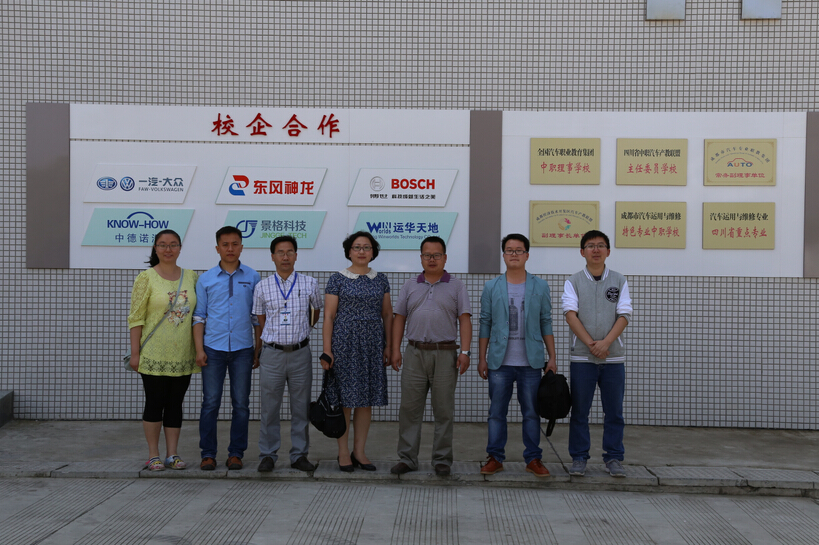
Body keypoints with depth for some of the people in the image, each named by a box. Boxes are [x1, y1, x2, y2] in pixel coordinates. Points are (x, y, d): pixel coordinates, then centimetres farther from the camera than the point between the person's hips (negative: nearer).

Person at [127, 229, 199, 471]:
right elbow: (135, 318, -5)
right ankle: (153, 455, 14)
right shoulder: (146, 278, -3)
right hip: (154, 355, -3)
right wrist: (135, 352, -10)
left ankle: (172, 454, 17)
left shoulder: (191, 277, 8)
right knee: (154, 404, 3)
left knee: (175, 404, 8)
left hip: (182, 355, 4)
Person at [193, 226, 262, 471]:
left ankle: (236, 453, 14)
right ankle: (208, 453, 11)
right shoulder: (206, 279, 6)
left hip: (242, 349, 0)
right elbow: (199, 316, 6)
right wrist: (199, 349, -3)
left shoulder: (252, 278, 6)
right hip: (213, 349, 0)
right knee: (210, 403, 2)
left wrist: (258, 350, 3)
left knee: (241, 404, 4)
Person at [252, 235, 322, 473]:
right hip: (272, 353, 0)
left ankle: (299, 455, 16)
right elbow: (261, 319, 13)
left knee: (301, 407, 6)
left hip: (300, 353, 1)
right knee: (269, 407, 4)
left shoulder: (310, 284, 3)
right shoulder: (262, 287, 2)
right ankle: (268, 455, 15)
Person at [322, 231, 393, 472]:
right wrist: (327, 350, -9)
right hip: (344, 341, -3)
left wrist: (389, 345, 4)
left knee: (367, 398, 5)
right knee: (344, 398, -1)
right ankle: (343, 452, 10)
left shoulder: (381, 280, 10)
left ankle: (359, 451, 15)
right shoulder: (338, 279, 0)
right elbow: (329, 316, -3)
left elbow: (387, 315, 12)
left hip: (372, 344, 3)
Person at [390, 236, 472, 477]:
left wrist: (464, 351, -10)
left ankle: (442, 460, 12)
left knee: (444, 411, 3)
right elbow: (399, 318, 11)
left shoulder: (456, 286, 6)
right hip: (414, 354, 2)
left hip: (445, 354, -2)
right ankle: (407, 459, 11)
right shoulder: (410, 286, 13)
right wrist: (395, 350, 2)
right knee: (409, 408, 3)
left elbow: (465, 319, 0)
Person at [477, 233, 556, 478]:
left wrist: (552, 358, 2)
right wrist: (481, 358, 3)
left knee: (531, 412, 6)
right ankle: (495, 458, 15)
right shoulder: (491, 288, 5)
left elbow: (546, 324, 7)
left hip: (531, 362, 0)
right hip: (499, 362, 0)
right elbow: (485, 325, 6)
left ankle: (533, 459, 16)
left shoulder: (540, 287, 6)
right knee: (497, 412, 5)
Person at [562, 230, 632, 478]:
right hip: (582, 357, -1)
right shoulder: (573, 282, 5)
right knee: (579, 411, 4)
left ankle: (613, 458, 15)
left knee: (614, 411, 5)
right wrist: (591, 343, -17)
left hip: (614, 357, 1)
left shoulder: (619, 281, 8)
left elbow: (624, 315, -1)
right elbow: (571, 314, -6)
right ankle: (579, 459, 13)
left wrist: (606, 342, -16)